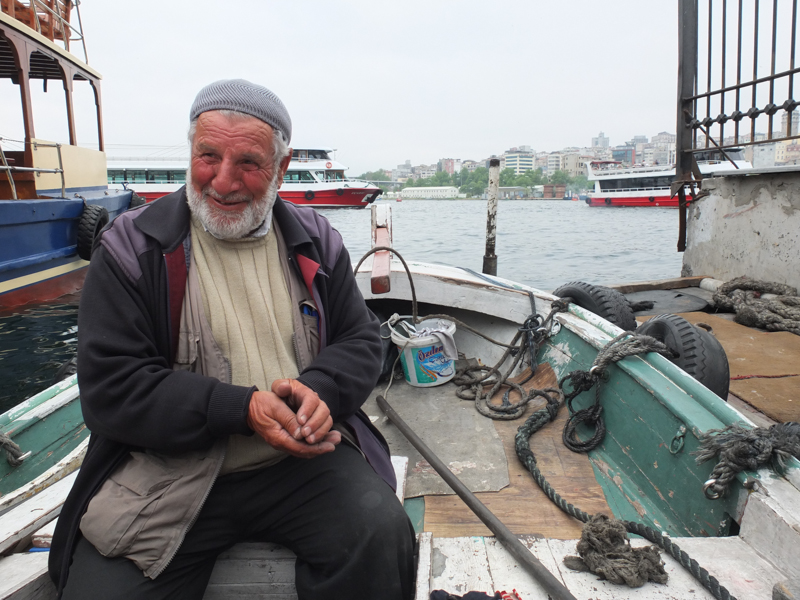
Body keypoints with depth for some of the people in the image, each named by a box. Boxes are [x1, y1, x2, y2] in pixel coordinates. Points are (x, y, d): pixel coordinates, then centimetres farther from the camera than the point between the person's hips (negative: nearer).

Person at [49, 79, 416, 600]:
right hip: (168, 474, -1)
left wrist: (320, 390, -15)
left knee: (383, 531, -22)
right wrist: (242, 410, -19)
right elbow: (109, 390, -8)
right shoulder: (132, 248, -3)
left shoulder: (315, 241, 6)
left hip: (304, 459, 2)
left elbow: (360, 341, 8)